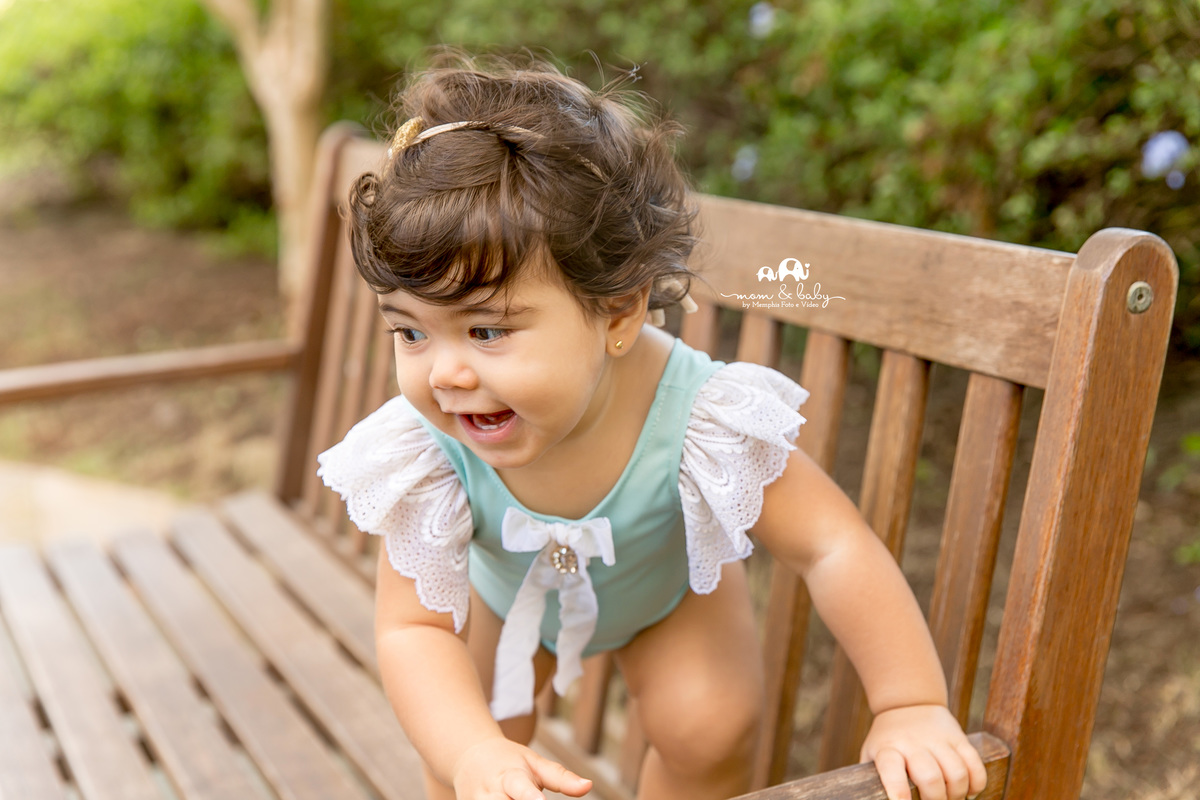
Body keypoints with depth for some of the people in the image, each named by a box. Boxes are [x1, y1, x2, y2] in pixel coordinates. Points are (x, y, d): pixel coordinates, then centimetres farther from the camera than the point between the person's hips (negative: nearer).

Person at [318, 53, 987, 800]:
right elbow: (412, 628, -34)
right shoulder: (423, 451, -38)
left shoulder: (696, 417, -43)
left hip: (670, 586, -1)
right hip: (503, 592, 1)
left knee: (710, 729, -13)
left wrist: (913, 708, -33)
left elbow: (834, 547, -33)